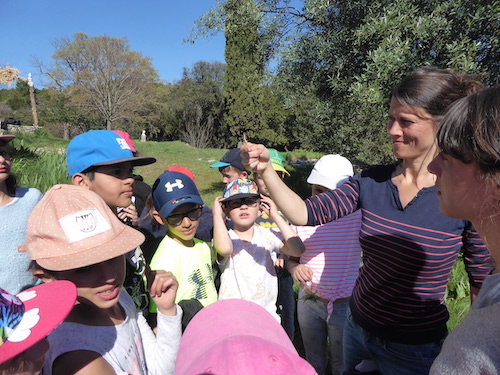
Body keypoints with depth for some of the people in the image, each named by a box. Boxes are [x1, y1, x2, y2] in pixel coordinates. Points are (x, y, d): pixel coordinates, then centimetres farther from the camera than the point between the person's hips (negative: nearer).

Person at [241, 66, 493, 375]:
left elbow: (483, 286, -7)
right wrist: (265, 168, -23)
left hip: (416, 350, -3)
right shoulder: (371, 181, -9)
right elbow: (305, 214, -13)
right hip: (357, 329, 4)